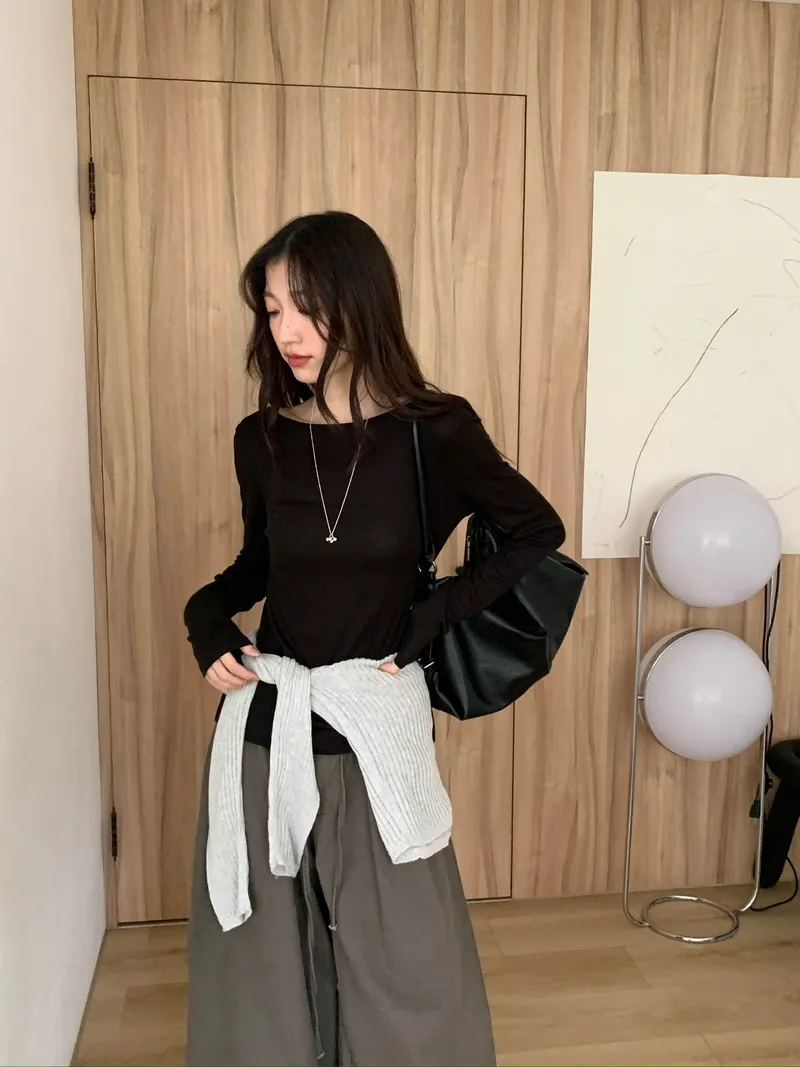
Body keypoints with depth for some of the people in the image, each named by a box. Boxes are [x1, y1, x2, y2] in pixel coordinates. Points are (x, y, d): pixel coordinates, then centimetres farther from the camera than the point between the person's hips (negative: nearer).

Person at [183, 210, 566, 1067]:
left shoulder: (435, 433, -10)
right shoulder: (262, 438, -1)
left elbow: (538, 532, 2)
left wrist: (433, 616, -7)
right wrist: (207, 617, -5)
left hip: (376, 722, -3)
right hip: (266, 721, 3)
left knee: (399, 958, 14)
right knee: (261, 950, 18)